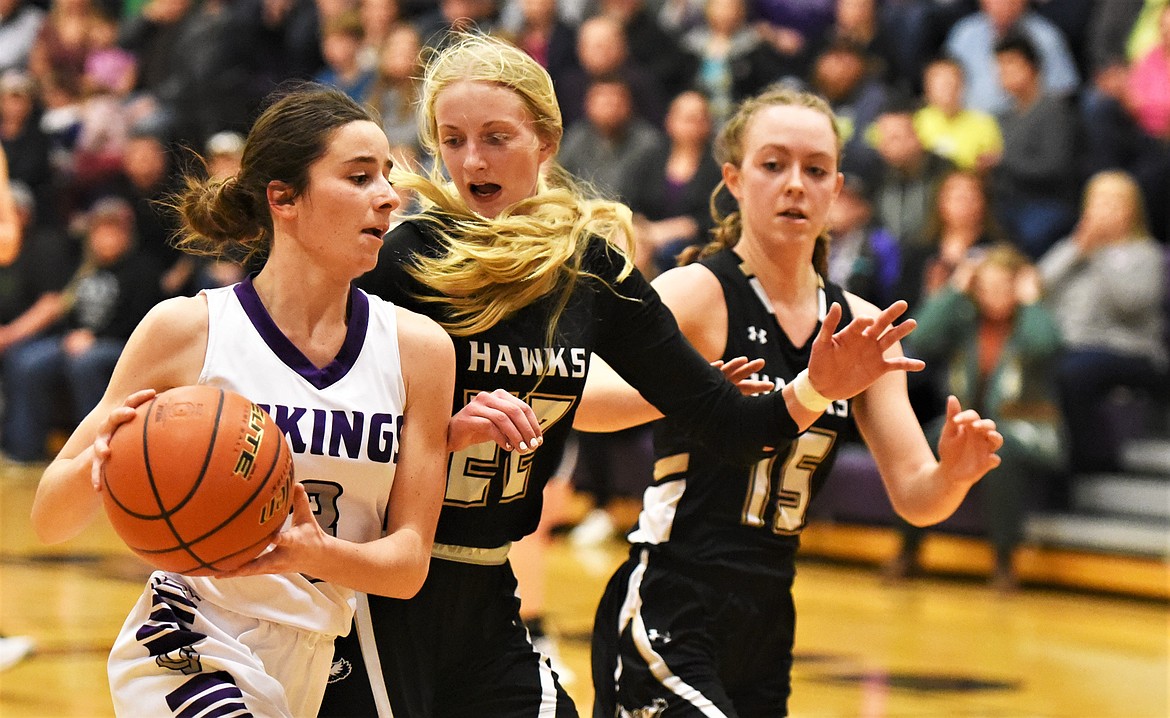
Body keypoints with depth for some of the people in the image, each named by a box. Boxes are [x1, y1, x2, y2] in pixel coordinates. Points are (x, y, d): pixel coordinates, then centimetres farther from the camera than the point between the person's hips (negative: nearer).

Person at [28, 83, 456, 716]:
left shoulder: (417, 348, -1)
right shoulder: (187, 330, -8)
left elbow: (408, 563, -1)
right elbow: (49, 521, -3)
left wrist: (316, 553, -23)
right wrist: (101, 460, -26)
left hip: (324, 665, 5)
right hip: (190, 650, -4)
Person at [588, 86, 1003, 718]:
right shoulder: (693, 293, -9)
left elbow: (913, 496, 7)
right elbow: (585, 398, -27)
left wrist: (952, 475, -17)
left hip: (765, 626, 7)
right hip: (668, 619, -7)